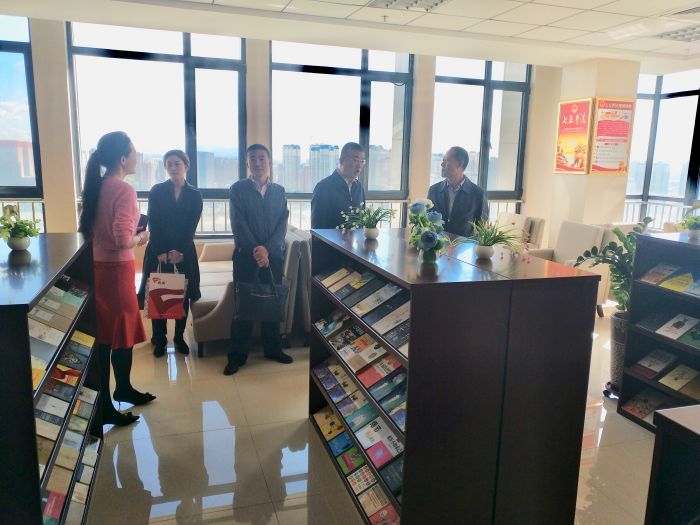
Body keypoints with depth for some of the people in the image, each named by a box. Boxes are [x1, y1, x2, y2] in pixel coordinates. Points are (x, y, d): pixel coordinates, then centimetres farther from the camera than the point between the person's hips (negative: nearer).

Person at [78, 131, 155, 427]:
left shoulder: (97, 186, 8)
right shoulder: (124, 190, -18)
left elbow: (95, 228, 14)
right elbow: (123, 240, -25)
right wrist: (140, 239, -5)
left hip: (98, 265, 9)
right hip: (116, 269, -9)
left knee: (105, 332, 19)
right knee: (119, 334, 2)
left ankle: (123, 389, 35)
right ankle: (104, 407, 12)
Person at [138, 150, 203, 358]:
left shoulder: (194, 195, 5)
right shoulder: (156, 191, 2)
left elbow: (191, 227, -2)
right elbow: (153, 224, -4)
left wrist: (180, 251, -13)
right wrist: (161, 252, -13)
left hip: (184, 252, 1)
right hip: (158, 251, -1)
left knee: (183, 295, 4)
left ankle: (179, 338, 17)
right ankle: (159, 340, 12)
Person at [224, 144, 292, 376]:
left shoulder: (279, 191, 11)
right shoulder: (238, 189, 1)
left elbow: (283, 224, 2)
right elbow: (238, 223, -8)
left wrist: (267, 249, -13)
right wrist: (255, 249, -17)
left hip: (274, 254, 3)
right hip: (245, 254, -3)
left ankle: (272, 348, 22)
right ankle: (237, 354, 9)